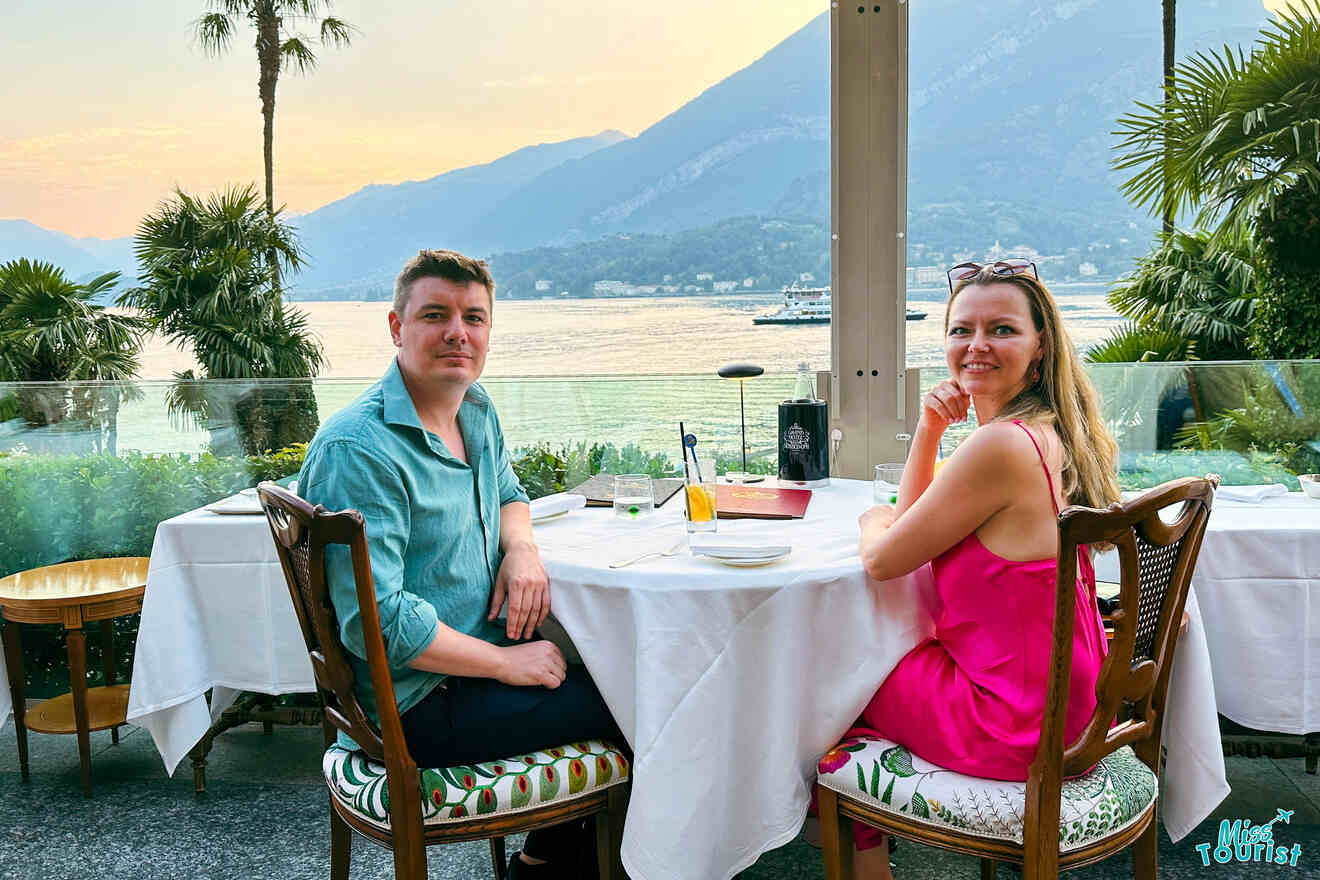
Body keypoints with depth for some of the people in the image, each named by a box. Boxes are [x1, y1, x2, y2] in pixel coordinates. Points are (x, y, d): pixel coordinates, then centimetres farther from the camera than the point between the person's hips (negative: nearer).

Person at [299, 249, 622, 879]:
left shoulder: (477, 409, 5)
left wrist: (521, 546, -1)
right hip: (419, 709, -9)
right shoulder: (357, 449, -22)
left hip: (479, 655, 9)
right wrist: (507, 664, -19)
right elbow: (377, 620, -26)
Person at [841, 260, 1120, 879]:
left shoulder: (1002, 444, -27)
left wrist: (872, 522, 5)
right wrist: (929, 428, -4)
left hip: (1015, 724, -8)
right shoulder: (1047, 432, 4)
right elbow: (915, 513, 13)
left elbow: (883, 558, -18)